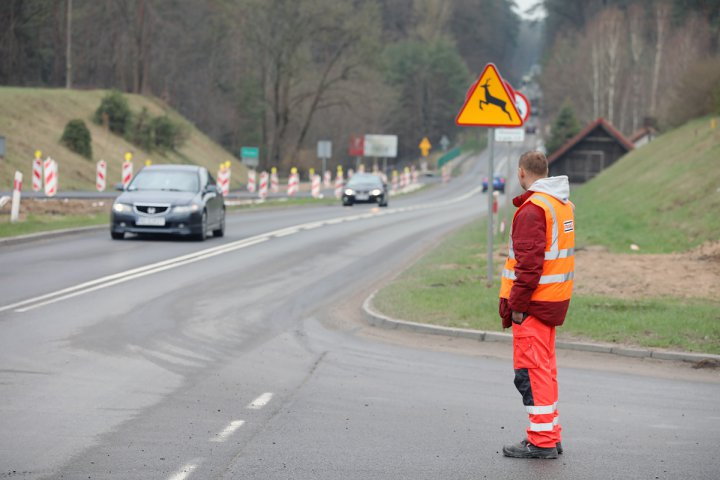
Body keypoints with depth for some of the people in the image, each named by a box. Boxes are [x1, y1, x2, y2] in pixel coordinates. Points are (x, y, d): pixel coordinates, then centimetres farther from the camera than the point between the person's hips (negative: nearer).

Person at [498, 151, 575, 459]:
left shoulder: (533, 208, -15)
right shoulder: (564, 204, 14)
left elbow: (529, 262, -21)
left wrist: (517, 304, -17)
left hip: (534, 303, -9)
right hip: (555, 298, 9)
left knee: (531, 370, -5)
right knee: (544, 368, 17)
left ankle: (542, 441, -5)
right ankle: (550, 435, 24)